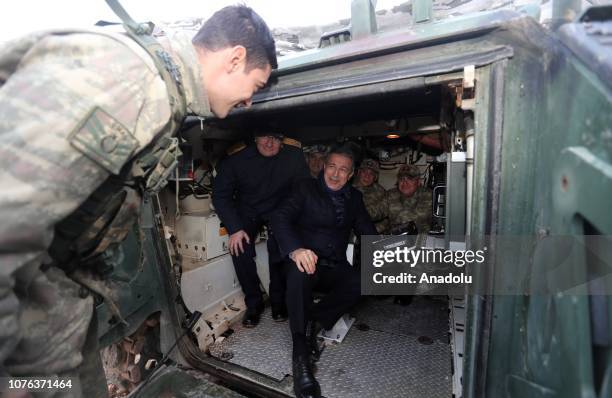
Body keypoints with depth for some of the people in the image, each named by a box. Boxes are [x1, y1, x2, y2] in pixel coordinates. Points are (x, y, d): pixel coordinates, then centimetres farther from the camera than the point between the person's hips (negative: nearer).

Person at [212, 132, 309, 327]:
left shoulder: (295, 157, -15)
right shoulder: (237, 160, -15)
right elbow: (220, 194, -11)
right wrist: (234, 228, -22)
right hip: (247, 210, 1)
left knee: (280, 245, -26)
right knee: (240, 246, -22)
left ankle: (278, 300, -2)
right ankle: (254, 302, 0)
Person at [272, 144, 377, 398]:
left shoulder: (354, 197, 14)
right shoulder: (306, 189, 0)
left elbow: (366, 230, 11)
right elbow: (280, 217, -14)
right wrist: (295, 249, -34)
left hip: (334, 266, 3)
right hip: (305, 259, -3)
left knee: (359, 282, -28)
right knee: (299, 275, -37)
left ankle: (313, 322, -13)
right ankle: (301, 354, -27)